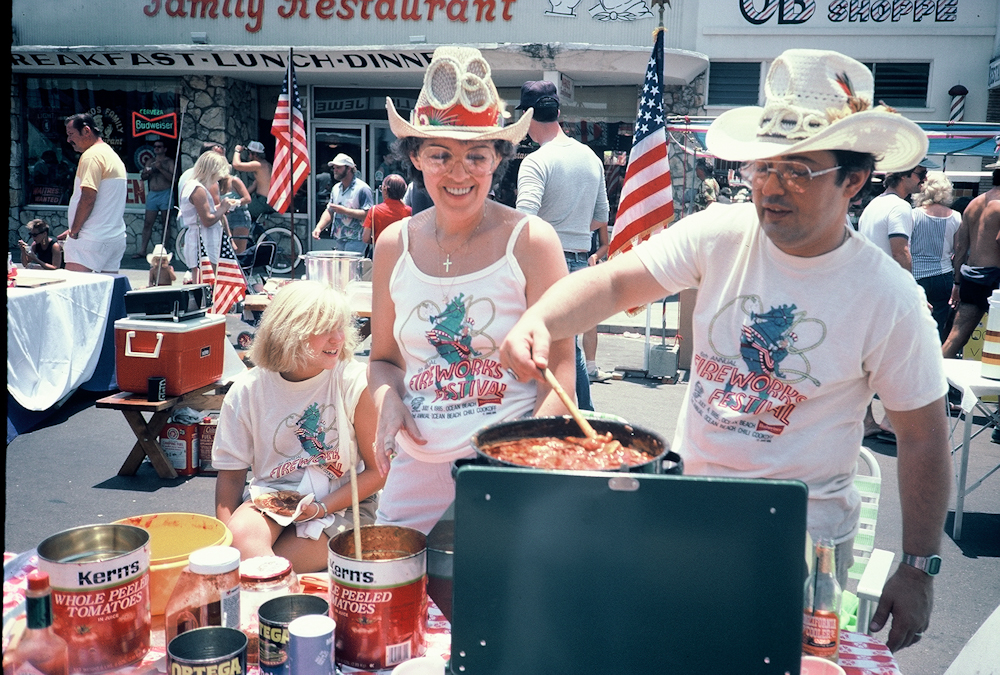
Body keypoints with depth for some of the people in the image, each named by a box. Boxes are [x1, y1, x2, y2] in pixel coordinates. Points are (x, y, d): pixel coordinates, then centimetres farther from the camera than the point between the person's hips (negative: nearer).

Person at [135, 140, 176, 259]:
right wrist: (147, 172, -5)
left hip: (165, 194, -5)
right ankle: (142, 250, 3)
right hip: (152, 194, 5)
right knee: (147, 223, 2)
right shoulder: (150, 162, 17)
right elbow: (143, 177, 17)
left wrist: (160, 168, -17)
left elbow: (172, 178, -9)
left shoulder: (169, 162, 2)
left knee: (166, 224, 0)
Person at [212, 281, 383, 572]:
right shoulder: (248, 391, -5)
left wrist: (321, 508, -16)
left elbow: (377, 471, -6)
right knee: (242, 534, -31)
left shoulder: (355, 382, -11)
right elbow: (231, 473, 4)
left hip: (340, 505, -2)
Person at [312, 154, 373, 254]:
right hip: (338, 240, 7)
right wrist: (319, 227, 0)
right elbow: (329, 211, 17)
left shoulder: (362, 188, -8)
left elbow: (368, 214, -17)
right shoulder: (336, 188, 15)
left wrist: (344, 211, -18)